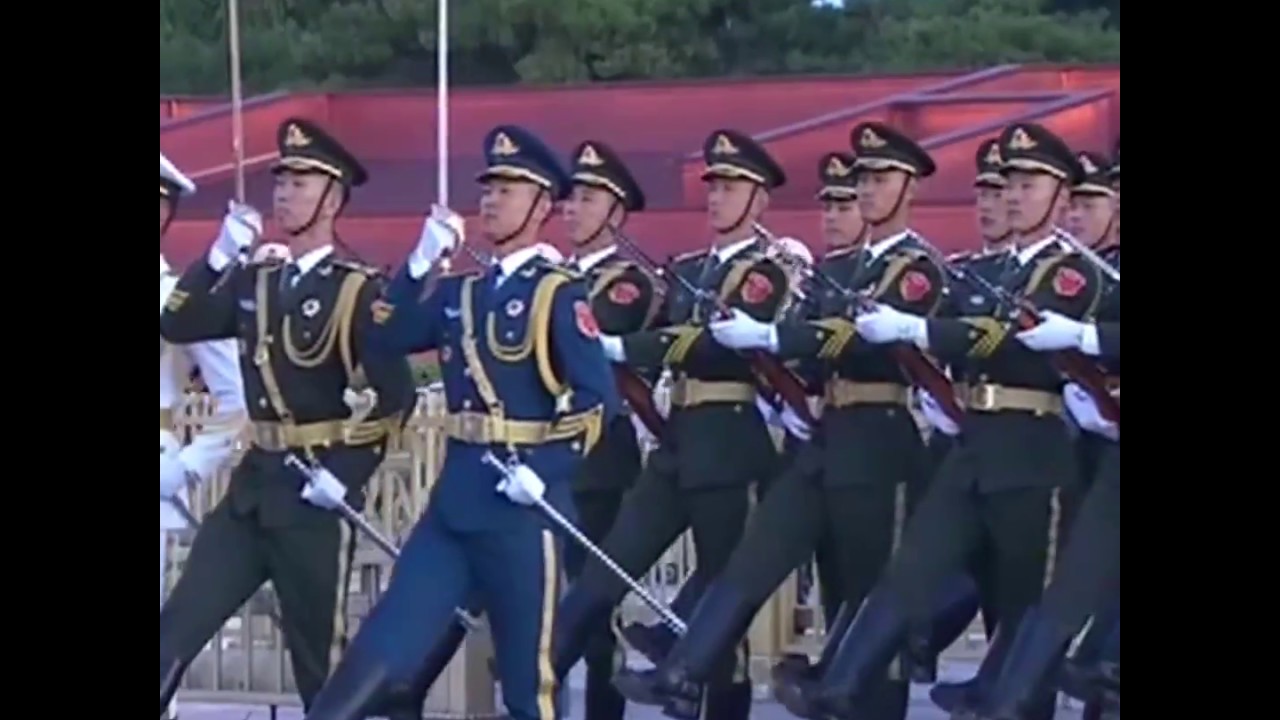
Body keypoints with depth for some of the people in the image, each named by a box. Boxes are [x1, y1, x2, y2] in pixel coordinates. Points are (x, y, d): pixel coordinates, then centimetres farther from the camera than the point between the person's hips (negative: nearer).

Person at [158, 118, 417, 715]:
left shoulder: (357, 291, -7)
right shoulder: (253, 281, 11)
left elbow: (396, 393, -11)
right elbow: (177, 326, 0)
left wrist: (349, 474, -16)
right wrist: (219, 256, -11)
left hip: (316, 491, -6)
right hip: (253, 481, 6)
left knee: (320, 655, 3)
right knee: (175, 632, 1)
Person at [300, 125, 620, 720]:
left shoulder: (559, 293, -5)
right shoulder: (459, 291, 14)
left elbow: (599, 396, -12)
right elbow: (387, 339, 2)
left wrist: (547, 469, -20)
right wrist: (420, 263, -7)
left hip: (522, 501, -6)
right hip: (455, 497, 6)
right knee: (380, 651, 1)